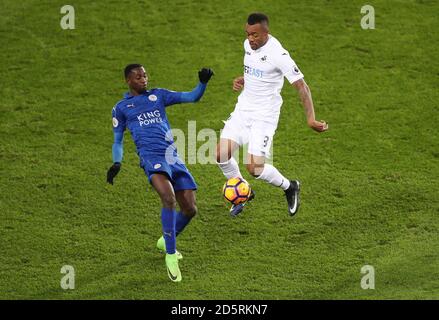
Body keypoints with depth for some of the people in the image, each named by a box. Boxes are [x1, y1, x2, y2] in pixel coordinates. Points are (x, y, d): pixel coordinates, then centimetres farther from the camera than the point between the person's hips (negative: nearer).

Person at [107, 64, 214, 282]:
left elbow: (192, 97, 16)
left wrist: (203, 83, -3)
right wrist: (116, 163, 1)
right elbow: (118, 141, 19)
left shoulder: (158, 96, 20)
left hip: (173, 157, 4)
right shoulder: (121, 108, 15)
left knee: (190, 209, 1)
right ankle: (170, 256, -23)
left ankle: (166, 241, 31)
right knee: (169, 198, -30)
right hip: (151, 157, -4)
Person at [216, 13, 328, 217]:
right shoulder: (248, 45, 2)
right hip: (243, 108, 7)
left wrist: (310, 118, -30)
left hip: (265, 115, -7)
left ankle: (289, 187, 17)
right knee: (221, 154, -6)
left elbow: (301, 86, -20)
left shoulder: (278, 54, -21)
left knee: (254, 168, -13)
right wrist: (242, 80, 3)